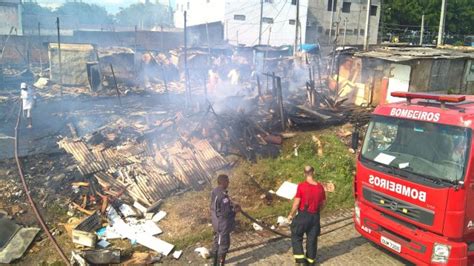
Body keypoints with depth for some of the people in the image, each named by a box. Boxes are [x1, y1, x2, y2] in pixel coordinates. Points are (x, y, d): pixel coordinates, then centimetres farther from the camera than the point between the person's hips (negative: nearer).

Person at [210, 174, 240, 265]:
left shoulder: (215, 191, -2)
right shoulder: (223, 196, -31)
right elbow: (224, 213, -27)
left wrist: (232, 205, 4)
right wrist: (235, 211, -13)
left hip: (216, 223, 9)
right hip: (223, 225, -9)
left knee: (217, 242, 24)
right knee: (224, 244, 8)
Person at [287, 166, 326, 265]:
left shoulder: (301, 186, -17)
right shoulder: (320, 187, -4)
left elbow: (296, 203, -15)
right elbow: (323, 203, 7)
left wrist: (291, 214, -1)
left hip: (303, 215, -4)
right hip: (315, 216, 4)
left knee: (296, 236, 15)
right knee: (312, 238, 16)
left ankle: (300, 258, 12)